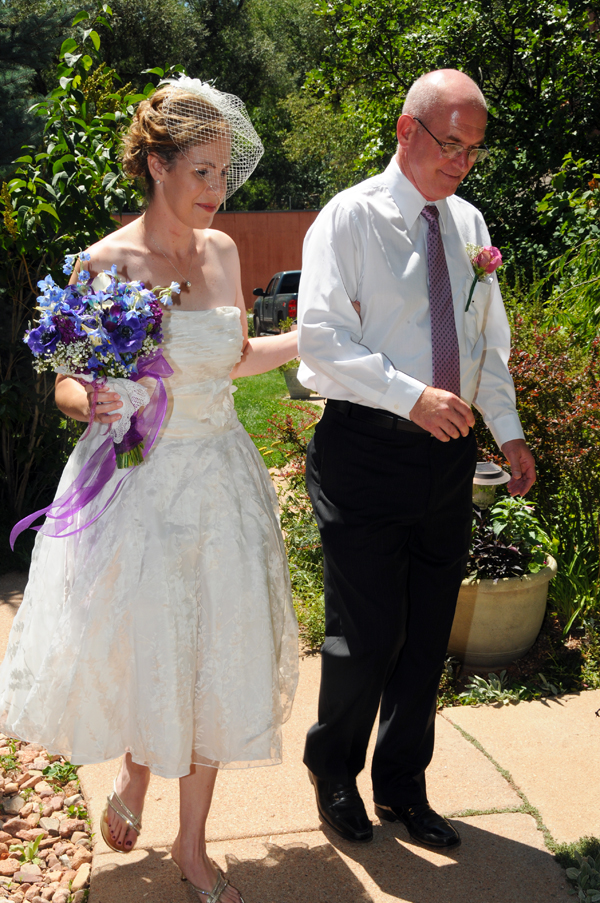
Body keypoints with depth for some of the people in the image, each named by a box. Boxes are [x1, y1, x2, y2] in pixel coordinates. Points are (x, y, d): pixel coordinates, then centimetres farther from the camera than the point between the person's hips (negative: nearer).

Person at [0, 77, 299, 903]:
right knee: (139, 651, 8)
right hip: (139, 484, -4)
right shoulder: (107, 263, -11)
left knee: (217, 657, 9)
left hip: (219, 478, 5)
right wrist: (92, 403, -27)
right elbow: (69, 383, -5)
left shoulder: (222, 251, 4)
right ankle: (135, 773, 45)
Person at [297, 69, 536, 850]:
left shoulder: (469, 223, 13)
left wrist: (508, 429, 9)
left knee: (429, 633, 12)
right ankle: (333, 774, 27)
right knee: (367, 634, -1)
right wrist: (413, 396, -24)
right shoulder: (350, 218, -5)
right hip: (367, 450, -6)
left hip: (448, 452, 6)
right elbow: (320, 337, -15)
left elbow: (490, 337, 18)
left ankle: (403, 786, 31)